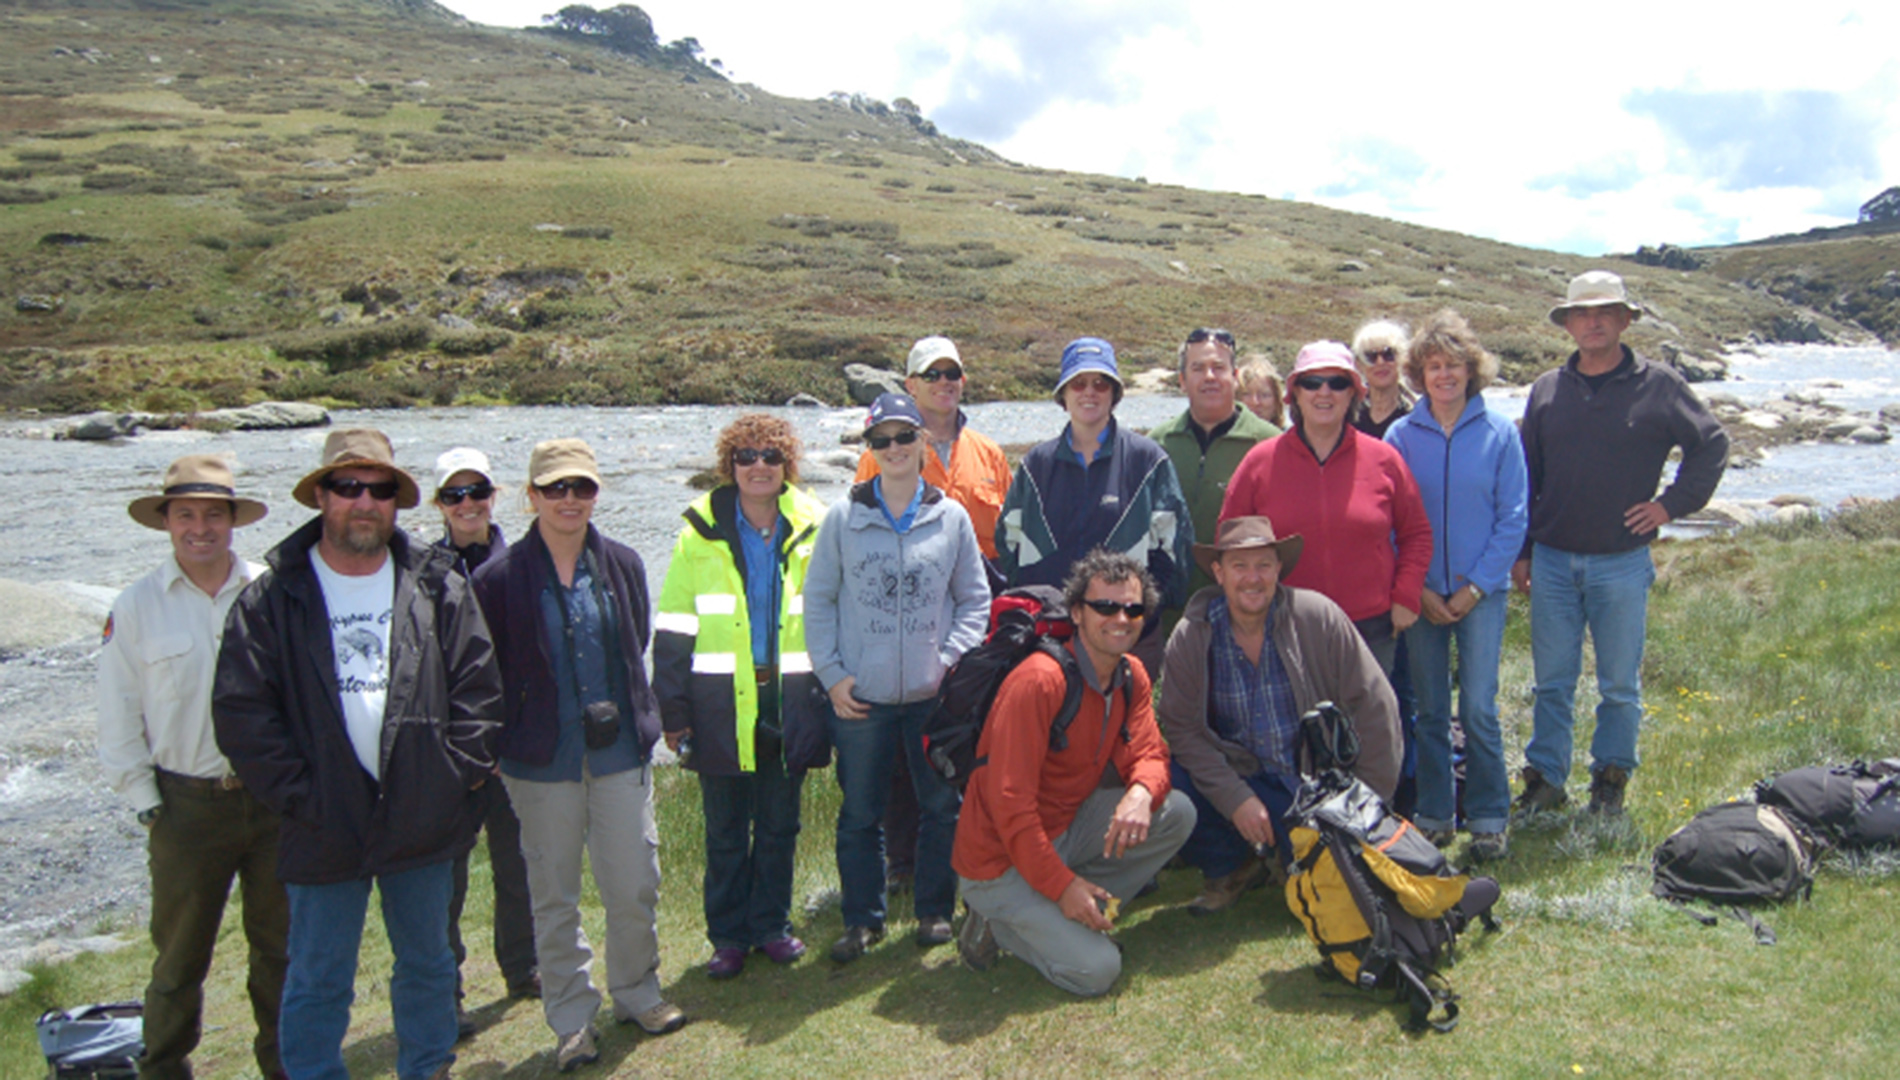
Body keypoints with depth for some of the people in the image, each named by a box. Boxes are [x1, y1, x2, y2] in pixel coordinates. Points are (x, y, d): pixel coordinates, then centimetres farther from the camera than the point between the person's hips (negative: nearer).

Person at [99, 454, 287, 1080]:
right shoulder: (136, 607, -2)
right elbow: (118, 723, 1)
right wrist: (148, 806, -2)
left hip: (274, 799, 1)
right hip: (187, 806, -1)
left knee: (279, 942, 14)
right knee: (180, 954, 9)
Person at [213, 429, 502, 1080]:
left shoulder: (438, 586, 0)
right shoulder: (272, 599, -4)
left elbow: (478, 684, 0)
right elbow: (240, 711, -6)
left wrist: (459, 773, -7)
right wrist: (298, 795, -10)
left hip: (422, 822, 2)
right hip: (324, 826, -2)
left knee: (427, 966, 19)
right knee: (318, 983, 9)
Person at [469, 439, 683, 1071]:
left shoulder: (622, 566, 3)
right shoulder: (500, 579, -6)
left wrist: (640, 718, 11)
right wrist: (496, 746, -3)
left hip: (620, 753, 2)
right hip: (542, 761, -2)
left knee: (635, 887, 7)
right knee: (554, 897, 9)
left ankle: (637, 993, 30)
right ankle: (572, 1019, 24)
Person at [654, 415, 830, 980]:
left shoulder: (812, 529, 2)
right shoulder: (701, 532, -1)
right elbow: (673, 628, -1)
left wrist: (831, 689, 3)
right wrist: (673, 710, -5)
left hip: (789, 705, 1)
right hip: (722, 707, -1)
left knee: (779, 826, 12)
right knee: (725, 831, 9)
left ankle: (771, 924, 28)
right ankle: (728, 936, 23)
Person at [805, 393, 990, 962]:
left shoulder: (952, 517, 2)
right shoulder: (843, 517, 0)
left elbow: (974, 600, 8)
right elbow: (818, 600, 4)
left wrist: (953, 660, -5)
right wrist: (832, 674, -3)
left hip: (935, 694, 1)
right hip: (860, 696, 0)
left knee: (941, 805, 10)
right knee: (860, 814, 9)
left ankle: (935, 909, 28)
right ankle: (863, 919, 25)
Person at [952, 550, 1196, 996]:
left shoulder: (1132, 679, 3)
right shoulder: (1040, 680, -24)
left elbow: (1148, 754, -4)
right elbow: (1010, 803, -25)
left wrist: (1142, 793, -29)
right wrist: (1062, 885, -24)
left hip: (1066, 829, 8)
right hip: (1002, 861, -8)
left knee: (1177, 813, -9)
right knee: (1095, 970, -18)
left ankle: (1087, 910, 1)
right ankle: (999, 922, 5)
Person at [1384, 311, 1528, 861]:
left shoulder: (1499, 432, -1)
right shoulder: (1401, 435, 2)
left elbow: (1513, 518, -1)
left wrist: (1475, 587, -7)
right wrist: (1418, 588, -5)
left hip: (1481, 592, -1)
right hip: (1421, 594, 1)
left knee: (1478, 709, -3)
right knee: (1430, 711, 7)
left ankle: (1489, 820, 10)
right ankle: (1434, 816, 19)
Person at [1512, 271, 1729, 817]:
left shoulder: (1658, 384, -1)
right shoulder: (1547, 389, 7)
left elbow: (1712, 444, 8)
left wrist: (1672, 504, -1)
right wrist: (1521, 550, 7)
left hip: (1623, 563, -2)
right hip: (1553, 563, 2)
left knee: (1620, 685, 8)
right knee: (1552, 682, 8)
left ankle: (1611, 781, 23)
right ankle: (1545, 781, 18)